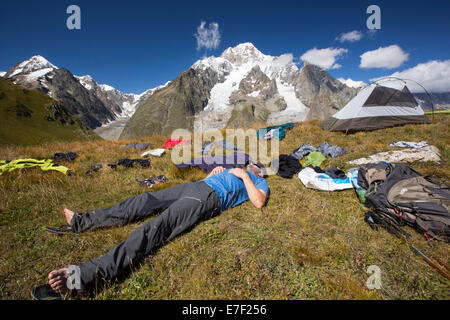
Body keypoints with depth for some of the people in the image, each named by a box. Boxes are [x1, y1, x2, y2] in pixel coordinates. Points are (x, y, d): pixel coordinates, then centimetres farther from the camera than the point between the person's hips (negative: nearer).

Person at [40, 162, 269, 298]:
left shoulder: (259, 182, 20)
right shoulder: (232, 170, 39)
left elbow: (258, 203, -2)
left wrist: (244, 175, 0)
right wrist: (215, 171, 19)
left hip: (210, 198, -8)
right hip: (194, 186, 8)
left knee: (157, 227, -25)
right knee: (144, 202, -1)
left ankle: (88, 275, -34)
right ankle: (83, 221, 9)